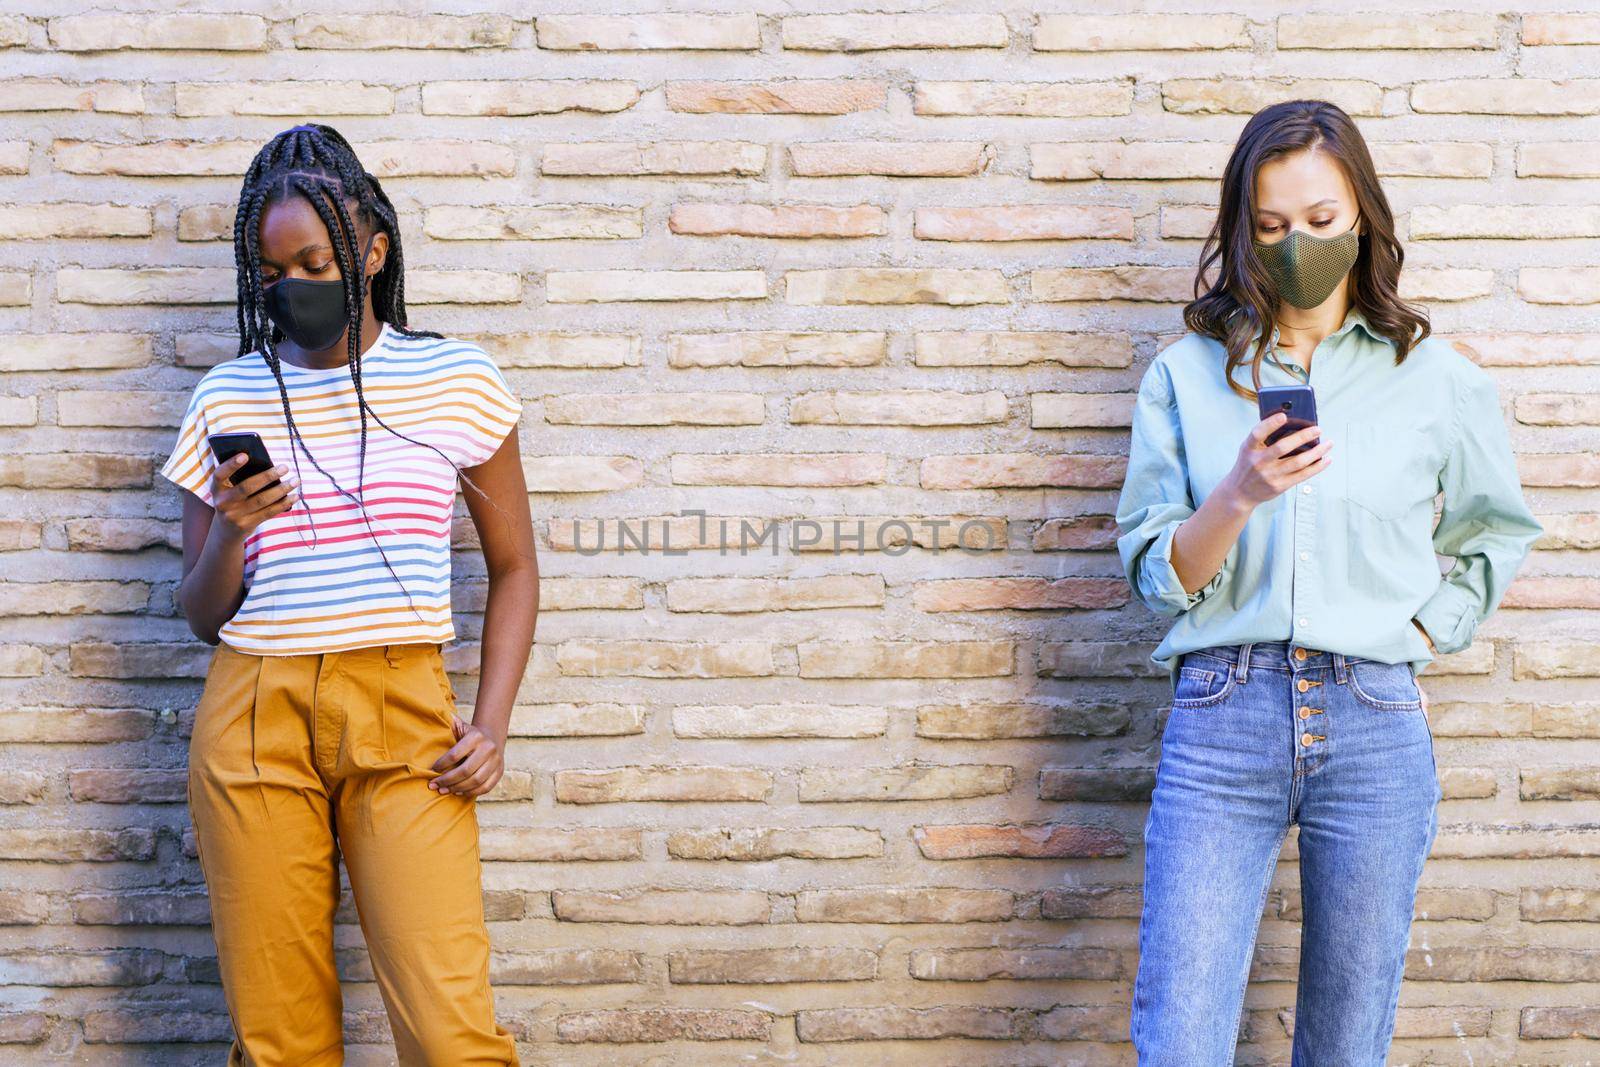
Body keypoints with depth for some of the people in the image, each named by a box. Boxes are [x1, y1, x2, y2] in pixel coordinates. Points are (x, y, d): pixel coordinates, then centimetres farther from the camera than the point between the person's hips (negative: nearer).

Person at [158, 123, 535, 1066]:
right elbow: (202, 616, 14)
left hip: (404, 716, -1)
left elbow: (513, 566, 12)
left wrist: (492, 723, 0)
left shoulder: (458, 381, 6)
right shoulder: (227, 399, 9)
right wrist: (231, 530, -8)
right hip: (253, 721, 2)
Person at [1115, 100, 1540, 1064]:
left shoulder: (1439, 382, 7)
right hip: (1221, 713, 0)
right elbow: (1156, 575, 2)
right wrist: (1239, 495, -16)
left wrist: (1423, 631, 7)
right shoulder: (1188, 374, 6)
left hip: (1375, 723, 1)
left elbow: (1495, 533, 22)